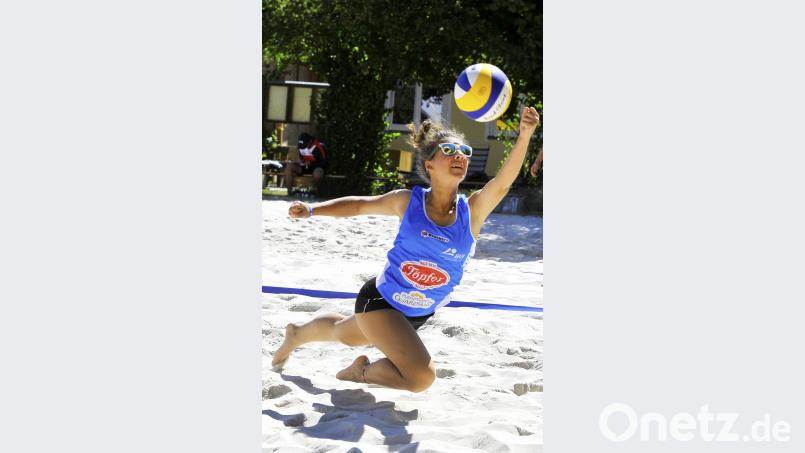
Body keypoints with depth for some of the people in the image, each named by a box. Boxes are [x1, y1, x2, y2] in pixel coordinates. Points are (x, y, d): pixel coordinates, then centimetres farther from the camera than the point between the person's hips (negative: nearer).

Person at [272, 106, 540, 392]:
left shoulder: (472, 211, -14)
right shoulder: (409, 202, -15)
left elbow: (502, 183, -33)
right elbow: (359, 205, 1)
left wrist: (524, 136, -49)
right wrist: (311, 210, -7)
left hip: (418, 314, 4)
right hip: (381, 301, -4)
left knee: (344, 334, 30)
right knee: (422, 376, -22)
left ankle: (297, 334, 61)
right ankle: (363, 372, 7)